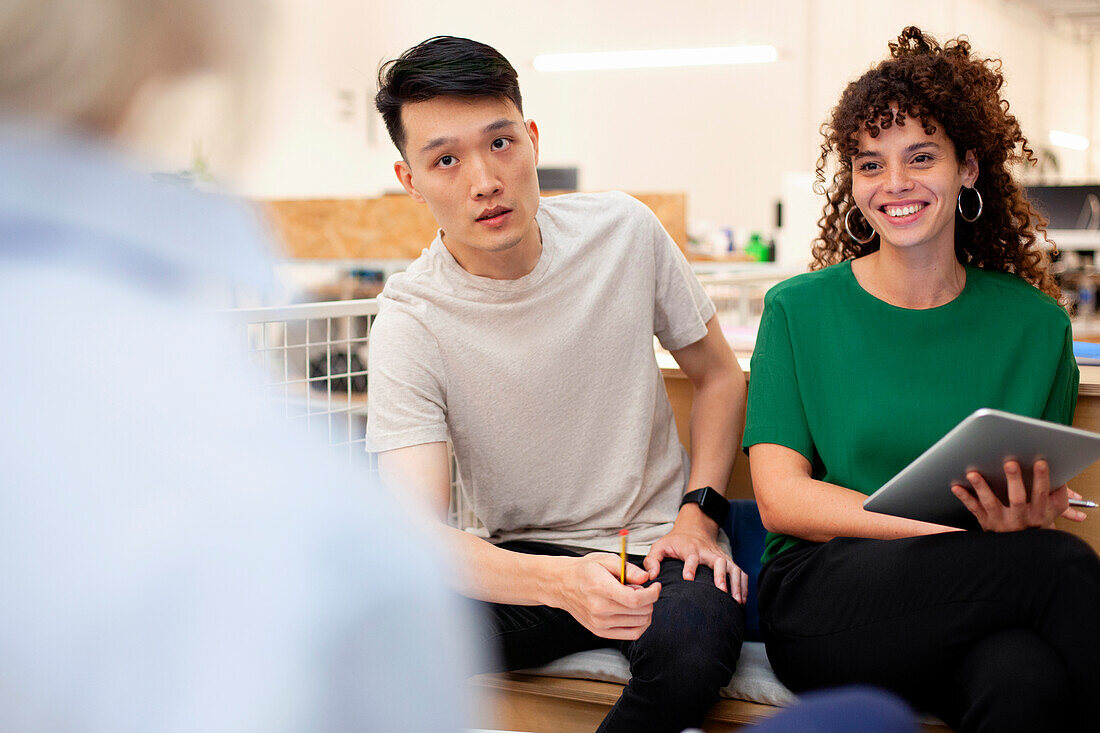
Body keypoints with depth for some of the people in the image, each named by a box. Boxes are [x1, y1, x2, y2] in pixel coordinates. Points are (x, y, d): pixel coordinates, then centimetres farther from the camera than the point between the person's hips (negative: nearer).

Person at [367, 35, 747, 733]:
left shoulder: (624, 230, -6)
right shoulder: (410, 325, -14)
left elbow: (719, 374, 9)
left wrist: (700, 516, -5)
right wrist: (562, 582, -41)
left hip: (657, 542, 2)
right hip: (522, 559, -1)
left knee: (693, 641, -33)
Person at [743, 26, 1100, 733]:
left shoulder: (1036, 324, 10)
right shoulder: (799, 310, 5)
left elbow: (1041, 509, 11)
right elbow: (781, 498, -4)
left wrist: (1023, 524, -16)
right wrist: (963, 535, -16)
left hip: (980, 605, 2)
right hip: (822, 591, -2)